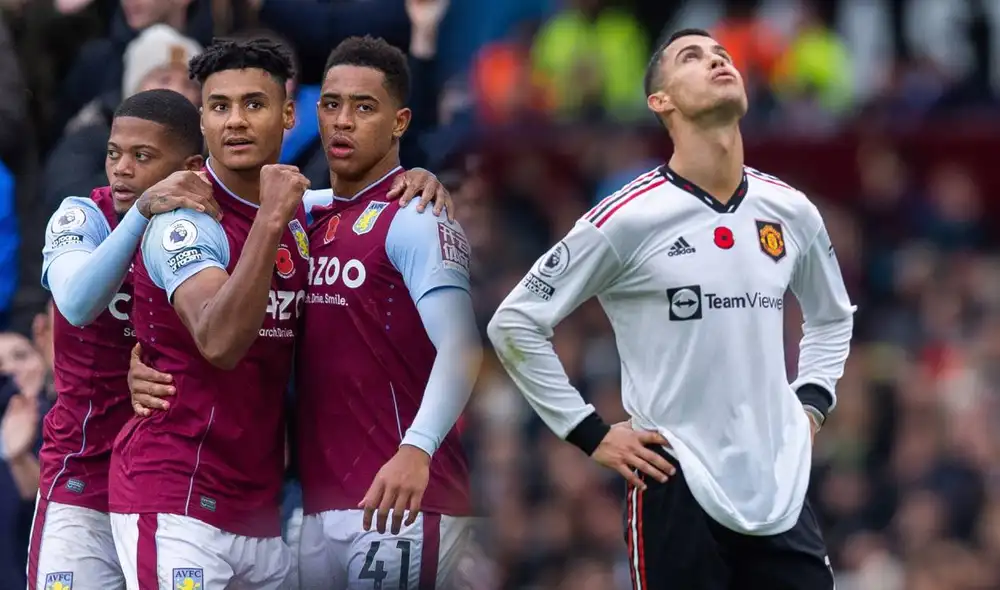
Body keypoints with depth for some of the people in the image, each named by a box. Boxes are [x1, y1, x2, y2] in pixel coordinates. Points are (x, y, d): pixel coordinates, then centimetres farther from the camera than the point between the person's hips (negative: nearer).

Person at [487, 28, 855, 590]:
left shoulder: (791, 212, 7)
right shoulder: (630, 218, -8)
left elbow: (832, 317, 27)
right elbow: (515, 323, -3)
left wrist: (811, 406, 12)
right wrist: (592, 434, -6)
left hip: (781, 490, 5)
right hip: (679, 491, -5)